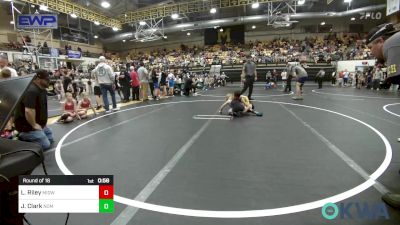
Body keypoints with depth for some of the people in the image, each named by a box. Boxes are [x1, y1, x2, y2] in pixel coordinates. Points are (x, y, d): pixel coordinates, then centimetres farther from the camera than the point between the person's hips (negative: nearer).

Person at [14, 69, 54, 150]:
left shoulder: (42, 90, 6)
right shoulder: (31, 91, -26)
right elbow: (28, 111, -33)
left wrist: (43, 121, 13)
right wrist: (34, 125, -21)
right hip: (27, 126, -10)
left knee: (50, 139, 18)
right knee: (45, 145, -12)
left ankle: (25, 137, 20)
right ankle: (22, 139, 1)